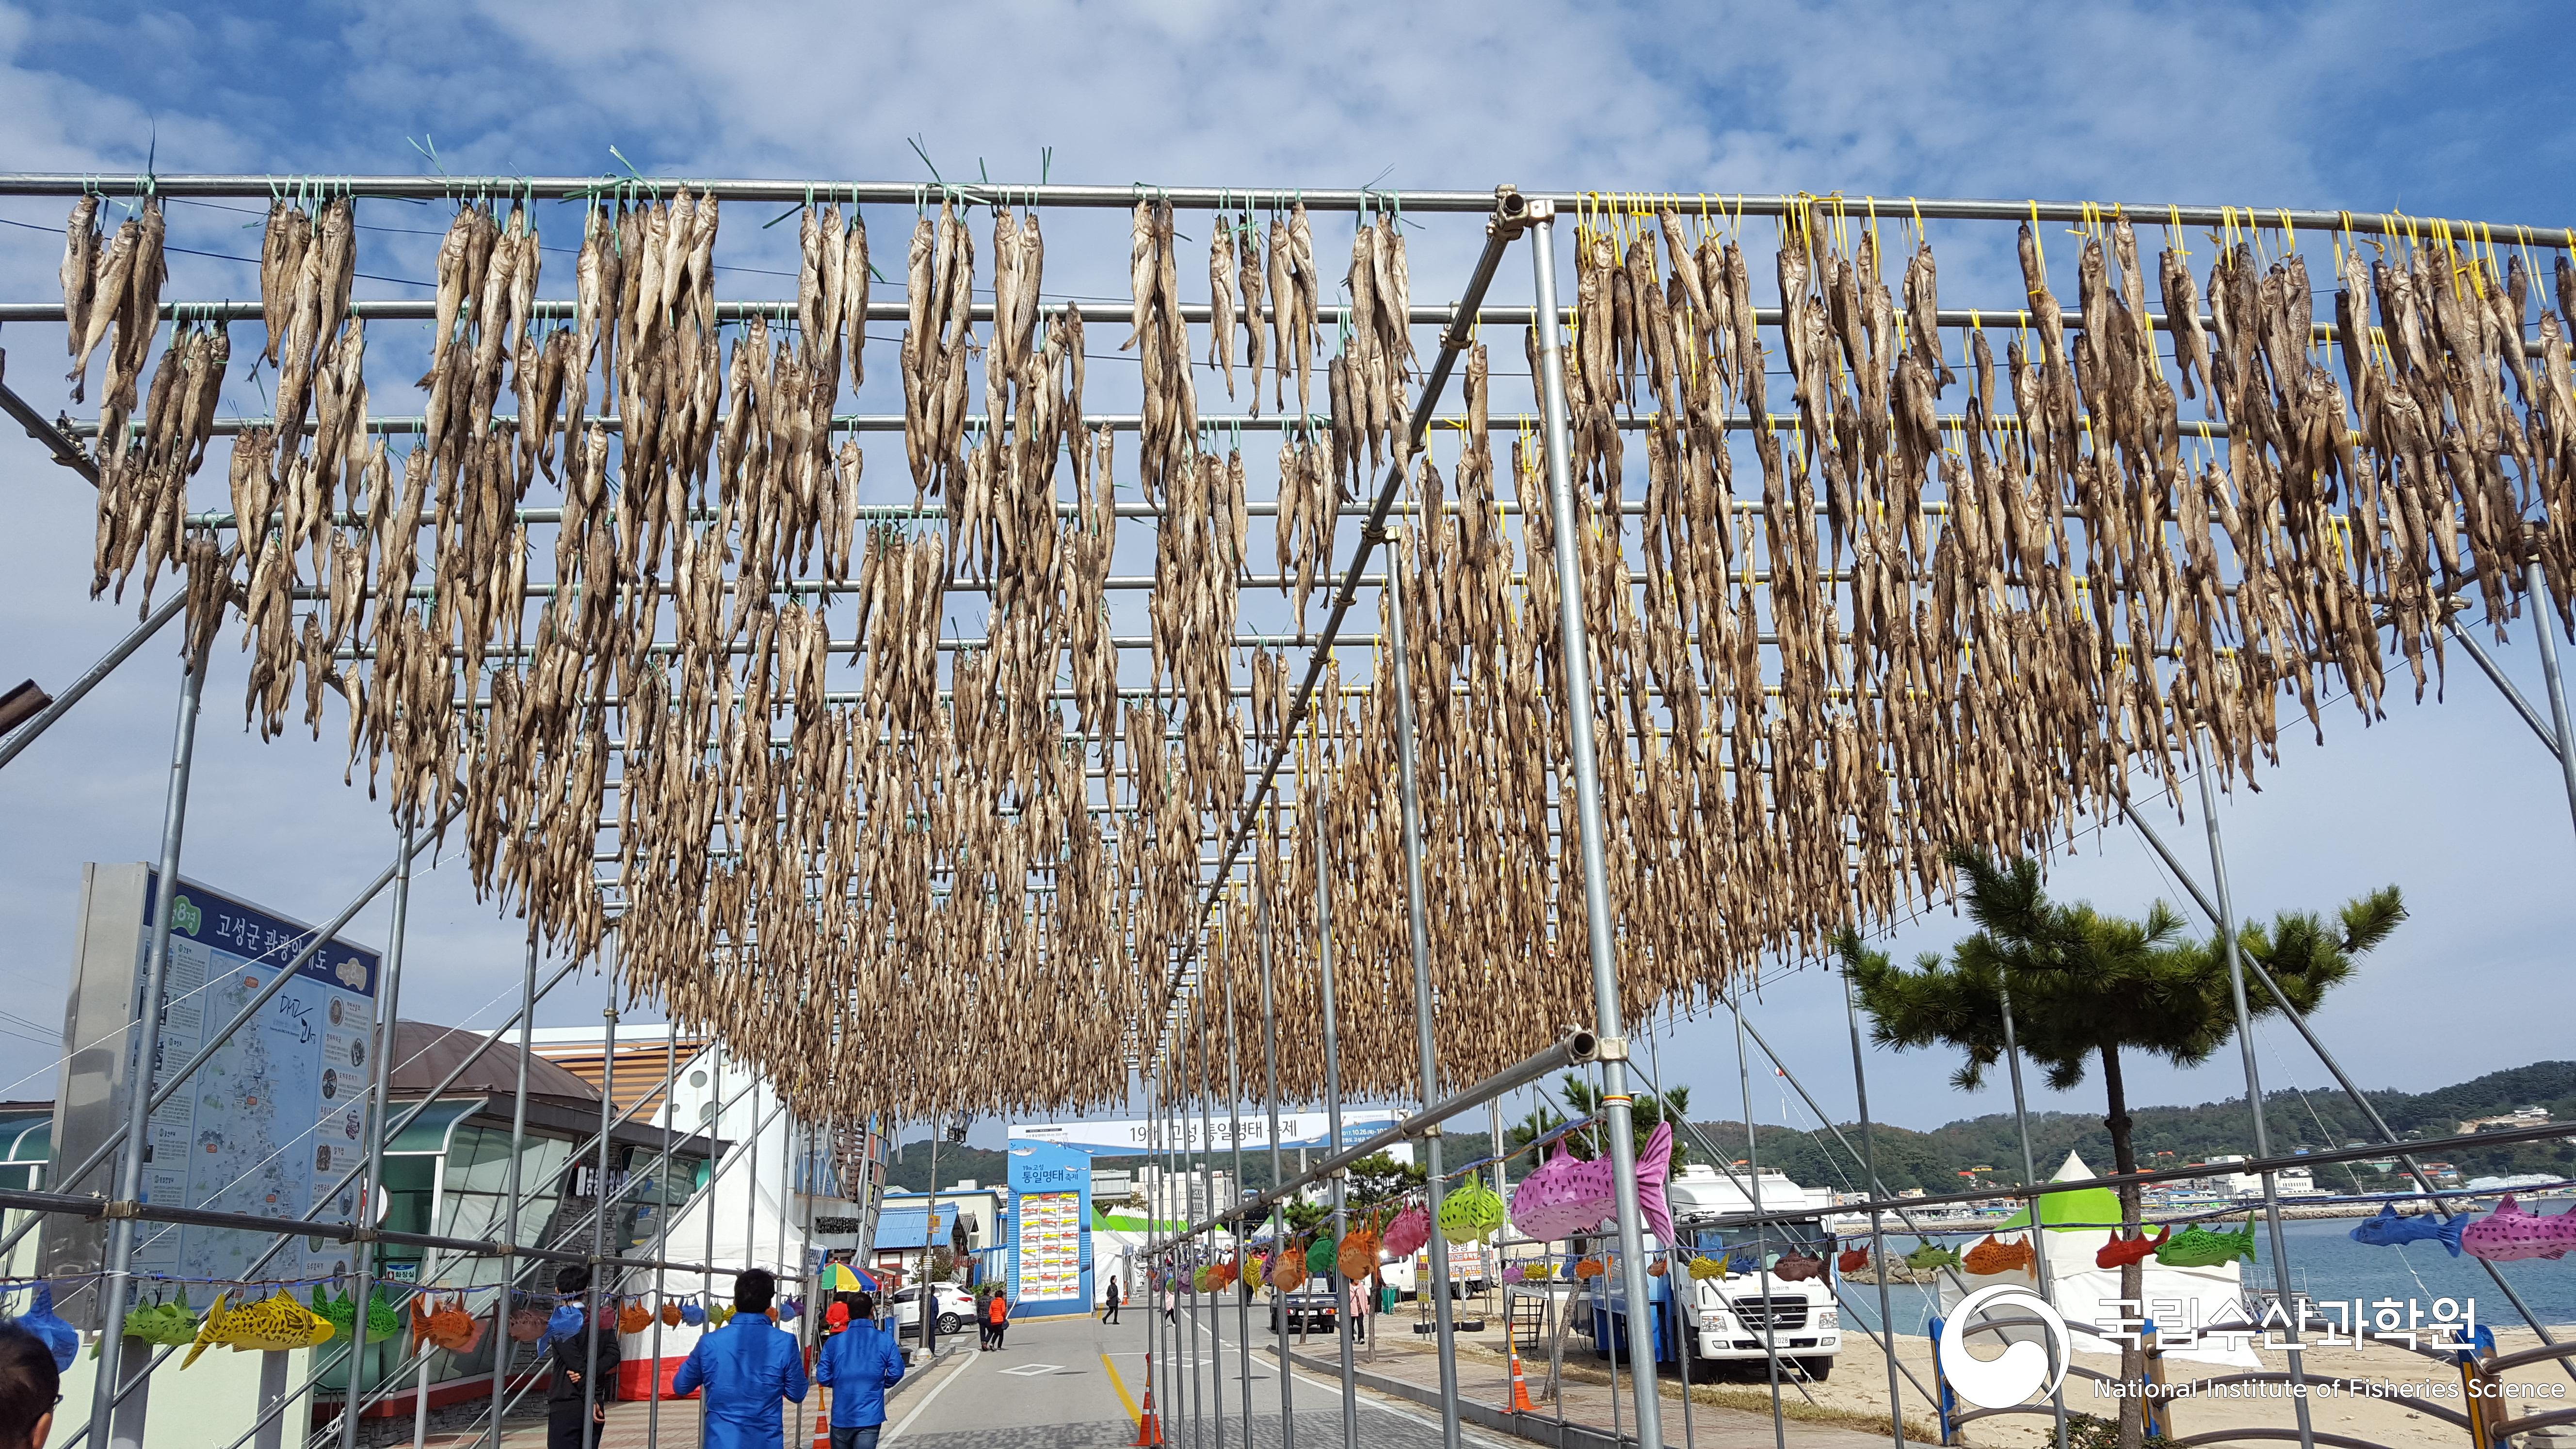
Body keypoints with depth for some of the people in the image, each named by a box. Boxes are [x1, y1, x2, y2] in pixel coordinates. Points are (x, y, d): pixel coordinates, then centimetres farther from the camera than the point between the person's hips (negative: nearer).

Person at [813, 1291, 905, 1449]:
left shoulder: (833, 1342, -1)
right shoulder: (885, 1340, -4)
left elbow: (823, 1377, -2)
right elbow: (896, 1372, -7)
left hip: (841, 1417, 2)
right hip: (870, 1417, -2)